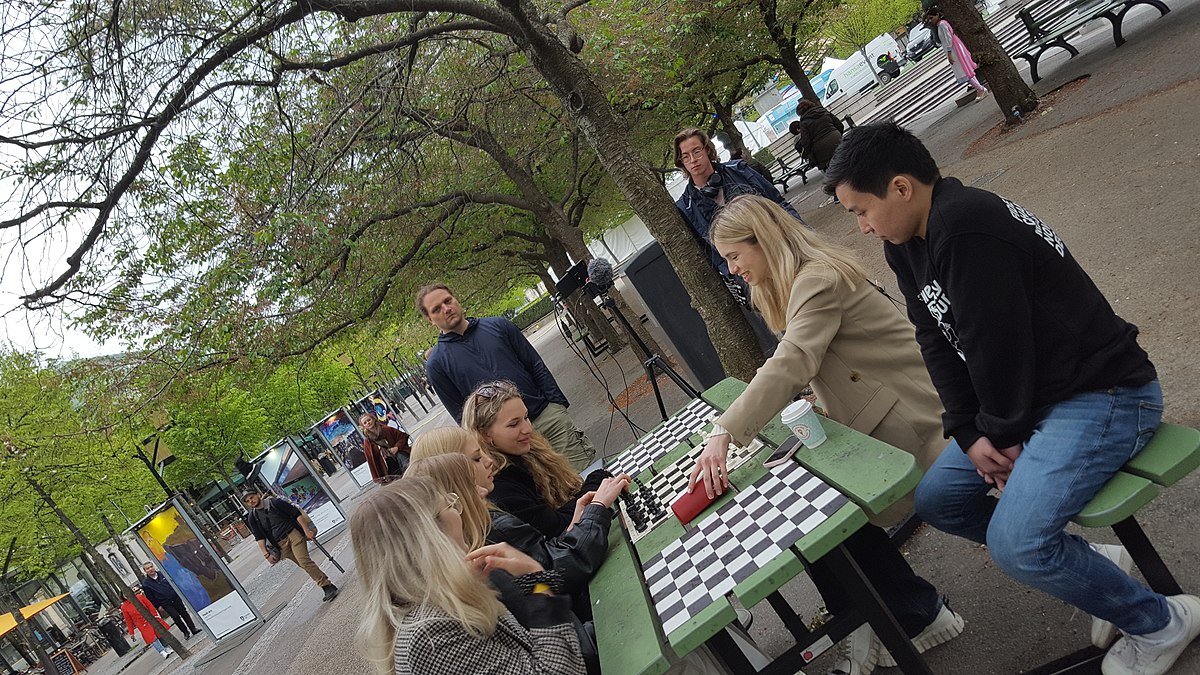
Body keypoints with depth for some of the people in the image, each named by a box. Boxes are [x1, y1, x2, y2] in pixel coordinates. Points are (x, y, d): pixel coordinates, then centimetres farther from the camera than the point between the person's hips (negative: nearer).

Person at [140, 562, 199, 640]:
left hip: (175, 598, 3)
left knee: (184, 613, 3)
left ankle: (193, 629, 11)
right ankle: (186, 632, 9)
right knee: (175, 616, -8)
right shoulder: (146, 583, -7)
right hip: (165, 604, -3)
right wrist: (158, 606, -3)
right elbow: (150, 598, -3)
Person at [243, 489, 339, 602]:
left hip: (294, 534, -3)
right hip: (281, 545, 3)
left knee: (304, 561, -20)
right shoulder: (252, 518, 7)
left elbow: (296, 514, -3)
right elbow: (259, 538, 6)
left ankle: (327, 586, -17)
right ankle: (328, 586, 5)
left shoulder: (274, 502, -2)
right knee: (303, 565, -1)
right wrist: (266, 554, -5)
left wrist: (306, 530, -9)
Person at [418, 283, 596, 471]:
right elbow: (460, 414, 3)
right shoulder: (436, 365, 1)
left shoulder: (497, 325, 7)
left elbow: (537, 366, 8)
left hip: (548, 415, 2)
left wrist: (558, 404, 2)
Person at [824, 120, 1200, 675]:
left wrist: (1003, 432, -9)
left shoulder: (962, 228, -26)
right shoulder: (906, 245, 5)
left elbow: (997, 344, -24)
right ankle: (1098, 571, 21)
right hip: (1026, 400, 10)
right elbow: (937, 343, 5)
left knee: (1013, 542, -23)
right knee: (935, 499, 10)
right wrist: (968, 432, -4)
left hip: (1105, 394, -10)